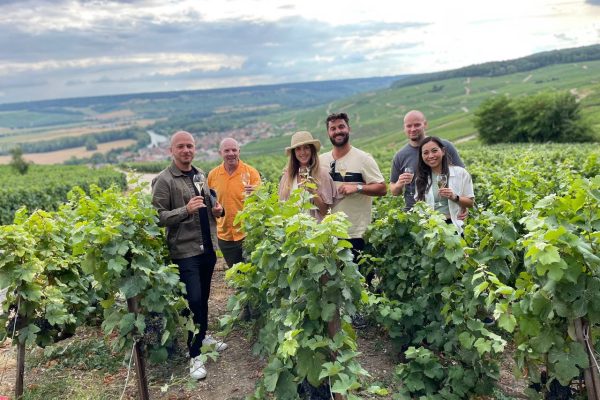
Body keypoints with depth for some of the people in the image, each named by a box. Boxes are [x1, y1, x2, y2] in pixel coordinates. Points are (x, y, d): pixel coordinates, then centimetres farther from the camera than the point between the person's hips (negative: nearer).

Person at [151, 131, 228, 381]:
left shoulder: (200, 175, 12)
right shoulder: (164, 180, -10)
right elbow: (158, 217, -15)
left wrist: (217, 210, 2)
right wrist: (186, 210, -28)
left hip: (207, 248, 7)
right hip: (184, 251, -7)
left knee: (204, 297, 17)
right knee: (193, 300, -7)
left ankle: (203, 336, 38)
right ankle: (194, 355, 8)